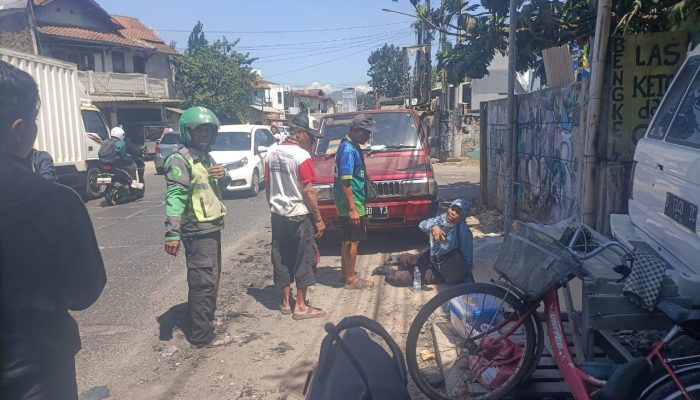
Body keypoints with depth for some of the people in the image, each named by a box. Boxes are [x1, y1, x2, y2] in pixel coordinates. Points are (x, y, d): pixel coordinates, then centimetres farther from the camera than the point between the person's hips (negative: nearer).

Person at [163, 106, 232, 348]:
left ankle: (200, 319, 36)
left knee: (211, 277, 20)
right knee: (204, 281, -6)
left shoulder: (205, 156, 15)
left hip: (212, 227, 10)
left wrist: (222, 175, 1)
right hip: (197, 230, -10)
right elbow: (174, 197, -22)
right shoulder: (180, 159, -13)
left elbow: (215, 188, 25)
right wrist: (172, 233, -30)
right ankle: (203, 335, 3)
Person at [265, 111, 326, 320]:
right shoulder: (302, 156, -16)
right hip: (299, 216, -7)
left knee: (282, 257, 13)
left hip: (278, 215, 7)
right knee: (303, 259, 4)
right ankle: (300, 307, 11)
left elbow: (267, 185, 10)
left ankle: (286, 302, 23)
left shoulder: (272, 153, 5)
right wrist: (319, 219, -10)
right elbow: (308, 191, -17)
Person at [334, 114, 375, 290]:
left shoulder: (351, 146, 11)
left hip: (347, 205, 10)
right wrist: (352, 209, -24)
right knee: (353, 241, -1)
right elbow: (345, 182, -24)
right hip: (351, 205, -10)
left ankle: (345, 272, 28)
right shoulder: (349, 150, -20)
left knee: (347, 240, 17)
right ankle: (350, 279, 8)